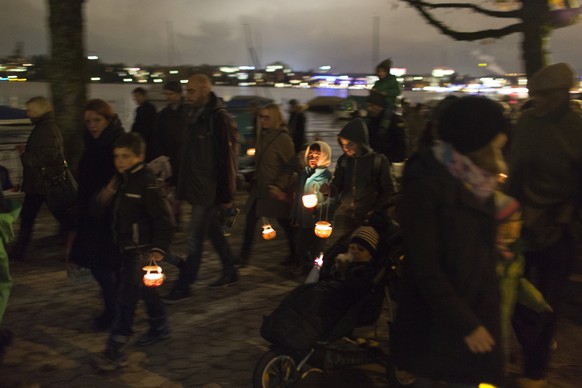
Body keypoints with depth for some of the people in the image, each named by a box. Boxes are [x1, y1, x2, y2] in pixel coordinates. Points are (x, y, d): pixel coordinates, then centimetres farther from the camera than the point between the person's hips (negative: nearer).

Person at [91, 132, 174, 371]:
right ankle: (159, 327, 40)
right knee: (145, 290, 22)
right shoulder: (121, 180, 7)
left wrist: (158, 249, -28)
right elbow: (113, 208, 18)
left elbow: (162, 220, -20)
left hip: (141, 250, -8)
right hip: (126, 248, 8)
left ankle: (115, 352, -3)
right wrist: (105, 196, -4)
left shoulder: (147, 184, -18)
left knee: (127, 298, -7)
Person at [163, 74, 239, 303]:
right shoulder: (197, 116, 10)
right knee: (214, 232, 18)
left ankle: (183, 287, 5)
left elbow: (227, 158, -19)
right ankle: (230, 273, 32)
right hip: (198, 188, 9)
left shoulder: (219, 118, -16)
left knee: (195, 238, -4)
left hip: (210, 191, -9)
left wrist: (226, 194, -18)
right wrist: (181, 185, 18)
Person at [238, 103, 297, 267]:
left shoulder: (283, 138, -15)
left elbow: (290, 166, -15)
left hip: (275, 189, -7)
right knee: (251, 219, 2)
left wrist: (280, 186, -20)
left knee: (285, 222, 7)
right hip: (259, 186, 7)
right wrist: (255, 179, 13)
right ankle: (244, 254, 10)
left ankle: (294, 254, 25)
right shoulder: (262, 136, 7)